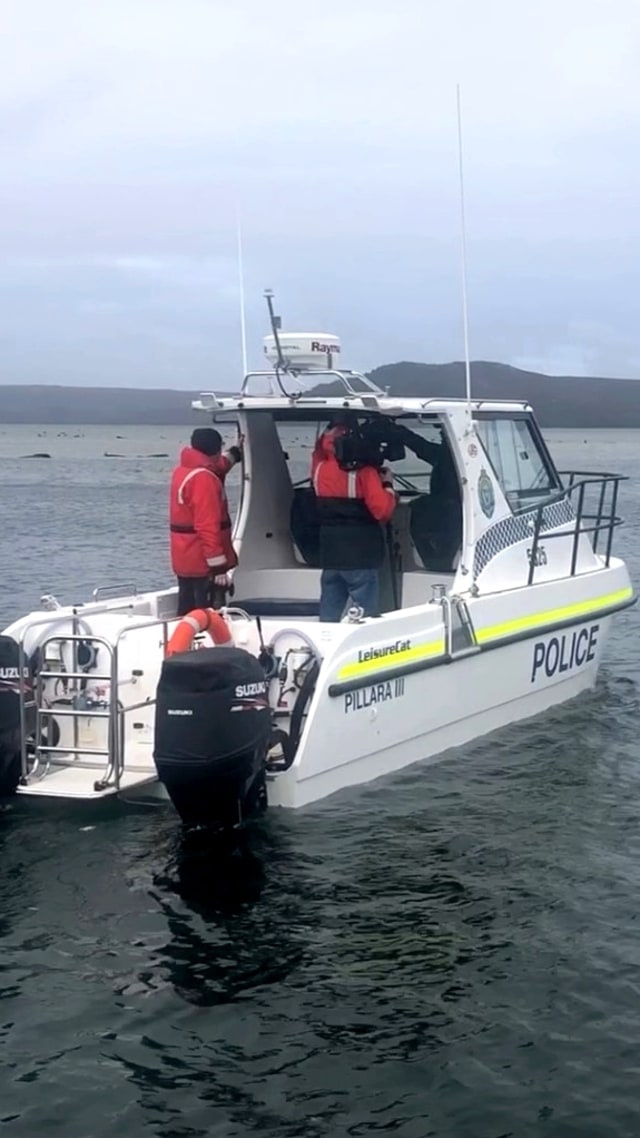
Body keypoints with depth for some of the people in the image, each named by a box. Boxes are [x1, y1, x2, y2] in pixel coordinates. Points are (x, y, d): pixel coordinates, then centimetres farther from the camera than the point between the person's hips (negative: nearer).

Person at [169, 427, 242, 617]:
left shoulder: (184, 471, 10)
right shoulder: (203, 479, -21)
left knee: (187, 614, 14)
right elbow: (208, 527, -25)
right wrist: (219, 568, -25)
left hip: (185, 561, 10)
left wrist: (235, 452, 45)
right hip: (203, 563, -10)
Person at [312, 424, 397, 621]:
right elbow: (382, 509, -18)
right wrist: (388, 485, -3)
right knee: (366, 619, -2)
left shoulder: (320, 468, 5)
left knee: (328, 617, 11)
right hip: (361, 557, -6)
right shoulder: (363, 471, -14)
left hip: (330, 555, 6)